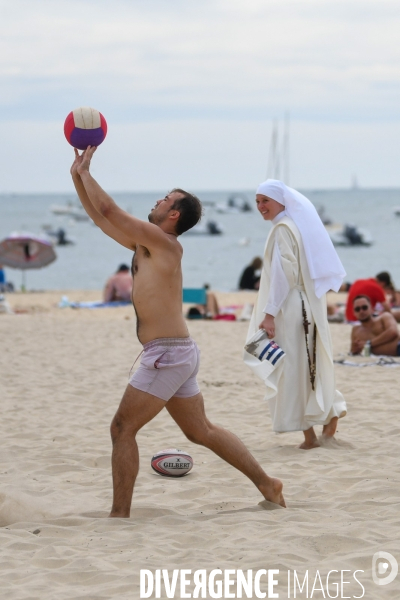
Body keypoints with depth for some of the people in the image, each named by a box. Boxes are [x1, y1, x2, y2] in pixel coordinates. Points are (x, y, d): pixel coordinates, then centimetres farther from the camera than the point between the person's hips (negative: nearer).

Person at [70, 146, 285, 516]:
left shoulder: (163, 242, -13)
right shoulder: (144, 244, 13)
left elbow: (108, 210, -16)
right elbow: (100, 217, 18)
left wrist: (85, 171, -5)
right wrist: (78, 175, 12)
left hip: (167, 354, -10)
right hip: (178, 352, 10)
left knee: (123, 428, -7)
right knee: (201, 432, 16)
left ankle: (120, 514, -5)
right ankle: (267, 484, 22)